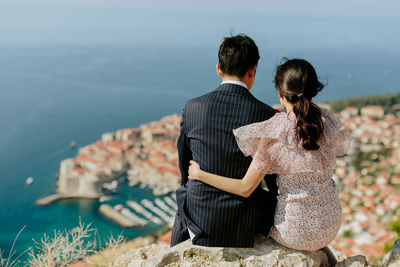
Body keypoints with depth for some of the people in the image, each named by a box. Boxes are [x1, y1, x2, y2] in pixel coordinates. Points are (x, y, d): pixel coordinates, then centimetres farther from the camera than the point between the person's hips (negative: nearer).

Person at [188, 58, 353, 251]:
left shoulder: (275, 132, -21)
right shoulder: (328, 122, -8)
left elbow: (245, 188, -18)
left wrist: (199, 174, -6)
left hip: (296, 232, -4)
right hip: (331, 227, 4)